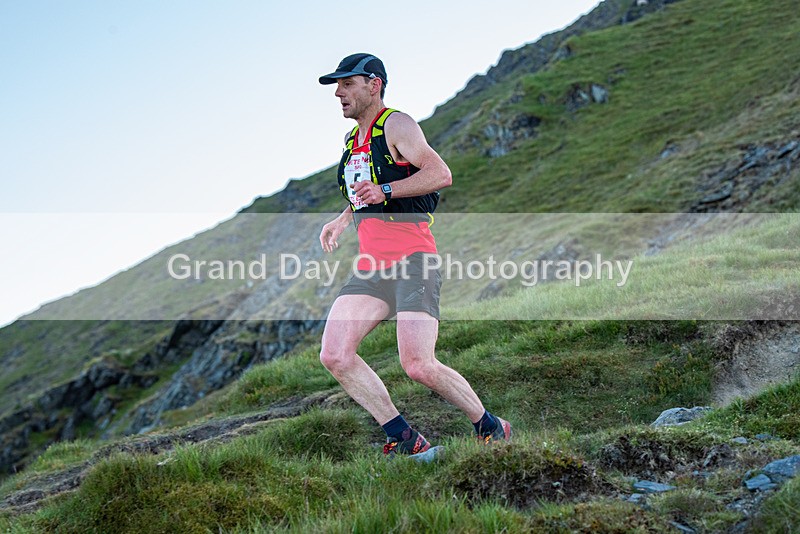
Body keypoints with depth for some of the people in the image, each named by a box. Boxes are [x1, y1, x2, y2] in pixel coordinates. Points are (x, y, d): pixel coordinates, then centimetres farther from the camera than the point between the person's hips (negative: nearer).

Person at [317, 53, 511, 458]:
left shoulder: (396, 125, -3)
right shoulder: (352, 140, 23)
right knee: (334, 356, -9)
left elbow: (441, 173, -16)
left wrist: (386, 190, -23)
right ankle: (403, 439, 1)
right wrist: (343, 219, 26)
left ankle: (491, 429, 4)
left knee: (419, 366, -19)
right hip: (370, 264, 8)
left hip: (412, 257, -8)